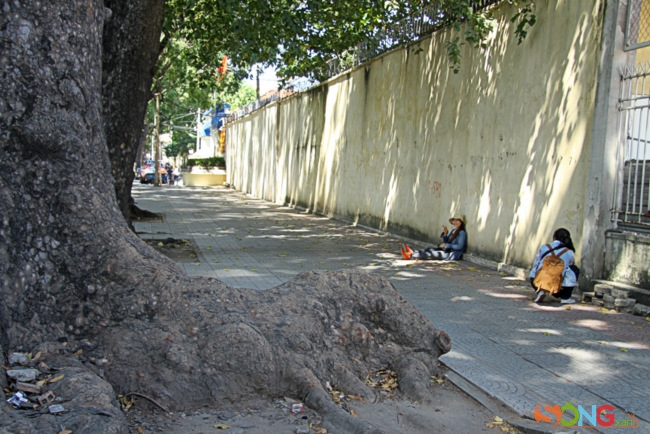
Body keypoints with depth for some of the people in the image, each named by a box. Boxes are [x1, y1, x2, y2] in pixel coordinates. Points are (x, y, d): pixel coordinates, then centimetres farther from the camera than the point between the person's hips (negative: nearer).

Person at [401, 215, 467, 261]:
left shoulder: (462, 233, -12)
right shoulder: (453, 231, 15)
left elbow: (460, 246, -20)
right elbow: (445, 241, 16)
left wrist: (446, 245, -16)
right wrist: (445, 234, -3)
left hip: (453, 255, -9)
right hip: (448, 251, 9)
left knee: (431, 254, -17)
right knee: (429, 249, -6)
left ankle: (411, 256, -22)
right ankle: (413, 253, -21)